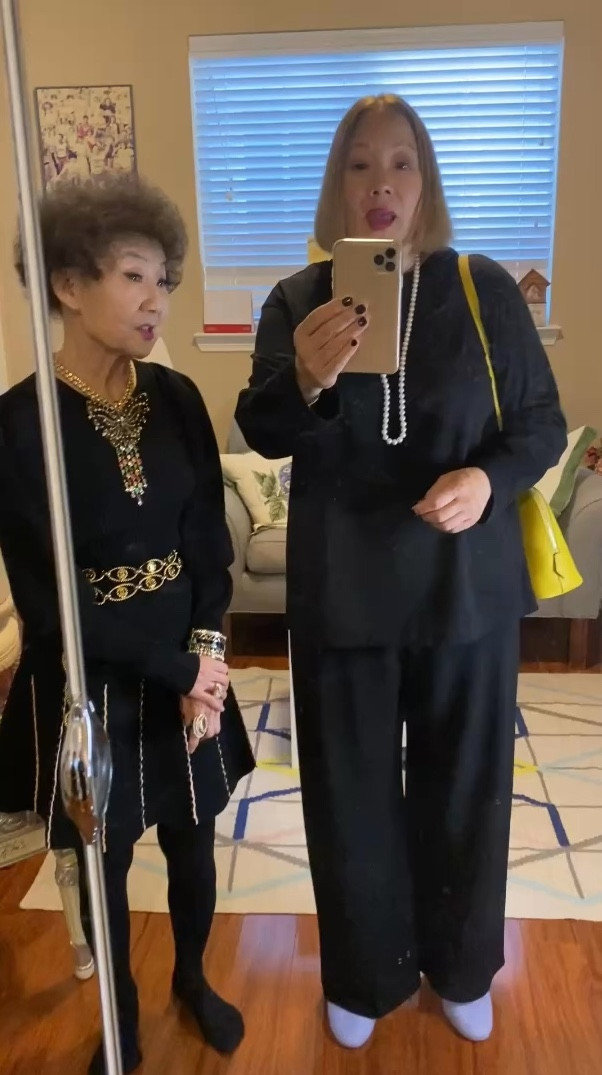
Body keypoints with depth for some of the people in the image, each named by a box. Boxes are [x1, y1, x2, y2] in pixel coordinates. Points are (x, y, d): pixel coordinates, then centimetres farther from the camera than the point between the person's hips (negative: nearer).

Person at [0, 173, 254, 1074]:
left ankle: (193, 977, 49)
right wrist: (179, 671, -16)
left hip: (190, 663, 3)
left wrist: (206, 654, -13)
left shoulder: (176, 399, -4)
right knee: (103, 857, 17)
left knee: (193, 838, 20)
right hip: (86, 679, -3)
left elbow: (211, 540, 0)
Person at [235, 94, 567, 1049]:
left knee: (465, 786, 14)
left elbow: (542, 422, 1)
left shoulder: (485, 291, -2)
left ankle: (461, 968, 42)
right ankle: (364, 977, 39)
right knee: (351, 792, 12)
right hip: (342, 591, 1)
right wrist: (306, 380, -27)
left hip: (466, 585, 0)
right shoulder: (296, 299, 1)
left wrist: (490, 478, -20)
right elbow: (263, 435, -5)